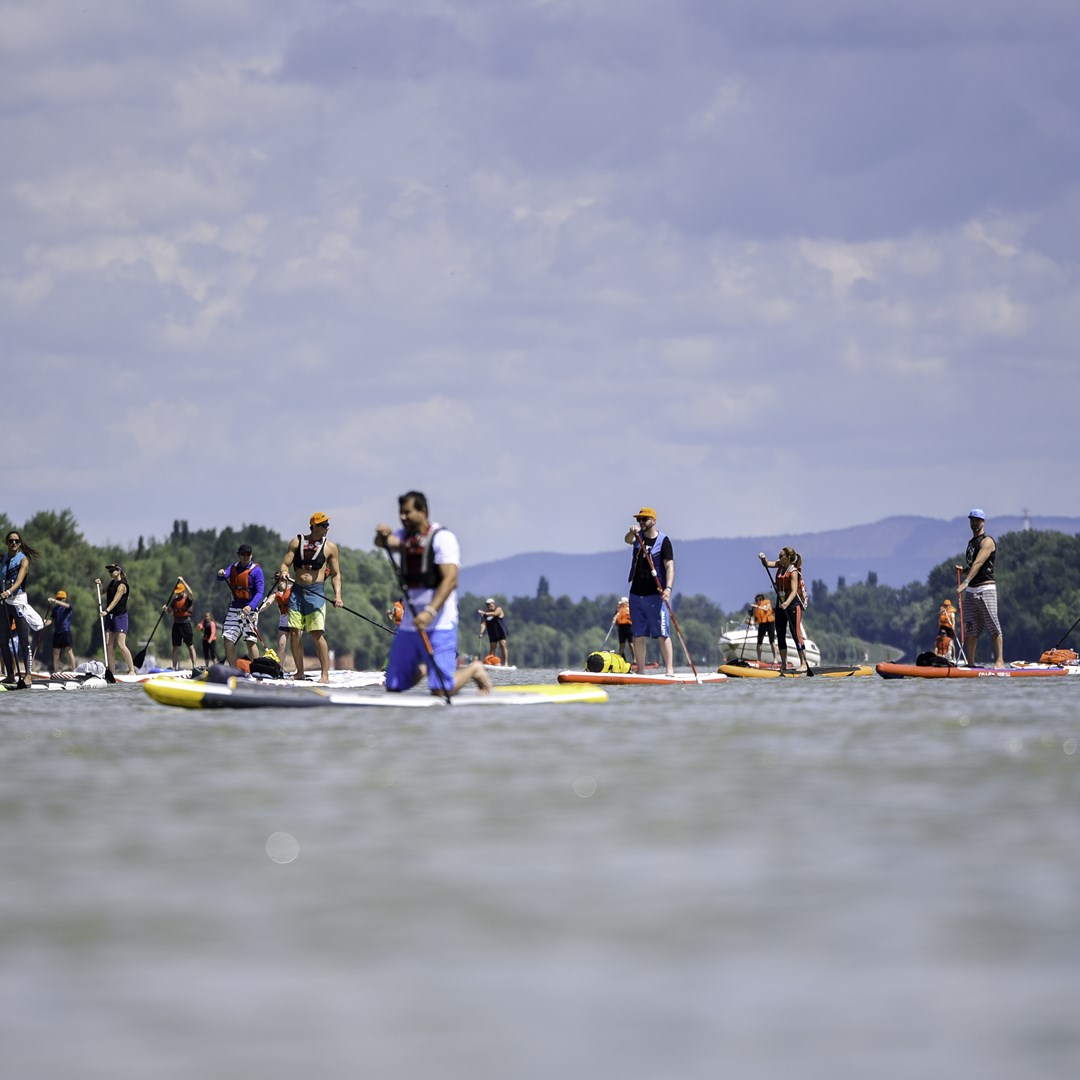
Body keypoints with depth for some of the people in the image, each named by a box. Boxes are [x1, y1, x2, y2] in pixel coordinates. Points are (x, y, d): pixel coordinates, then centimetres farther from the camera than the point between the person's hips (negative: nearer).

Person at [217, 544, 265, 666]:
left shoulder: (256, 570, -5)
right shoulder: (233, 567, 10)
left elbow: (259, 592, -12)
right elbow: (222, 578, -4)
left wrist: (250, 607, -27)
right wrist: (221, 574, -29)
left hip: (249, 609, -5)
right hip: (234, 608, 5)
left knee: (251, 640, -11)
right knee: (228, 639, 4)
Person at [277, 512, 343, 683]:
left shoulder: (330, 547, 3)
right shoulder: (297, 542, 7)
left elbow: (336, 574, 6)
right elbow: (285, 564, 7)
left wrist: (337, 595, -7)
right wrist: (284, 572, -17)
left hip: (316, 592, -3)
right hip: (297, 590, 3)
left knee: (318, 634, -11)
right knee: (294, 632, 1)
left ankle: (325, 674, -9)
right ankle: (300, 672, 11)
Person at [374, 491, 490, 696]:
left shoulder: (442, 538, -8)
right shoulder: (405, 536, 12)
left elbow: (450, 579, -18)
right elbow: (384, 542, -7)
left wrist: (430, 611, -30)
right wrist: (383, 536, -32)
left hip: (439, 624, -7)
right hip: (410, 623, 7)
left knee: (441, 690, -14)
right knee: (393, 687, 5)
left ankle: (474, 670, 15)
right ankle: (421, 668, 36)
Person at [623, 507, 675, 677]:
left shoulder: (663, 541, -5)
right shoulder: (638, 536, 9)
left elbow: (669, 566, -12)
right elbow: (627, 540, -12)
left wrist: (668, 588, -26)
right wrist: (631, 532, -36)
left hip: (655, 594, -5)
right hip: (636, 594, 5)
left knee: (662, 634, -9)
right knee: (638, 635, 5)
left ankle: (669, 669, -13)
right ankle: (640, 672, 8)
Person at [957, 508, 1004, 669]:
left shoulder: (987, 541, -6)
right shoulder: (971, 542, 21)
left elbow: (978, 563, -19)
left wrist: (966, 582, -30)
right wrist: (963, 570, 5)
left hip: (986, 588, -8)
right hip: (971, 591, 8)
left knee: (993, 626, -11)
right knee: (970, 629, 5)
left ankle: (1000, 660, -12)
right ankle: (970, 663, 8)